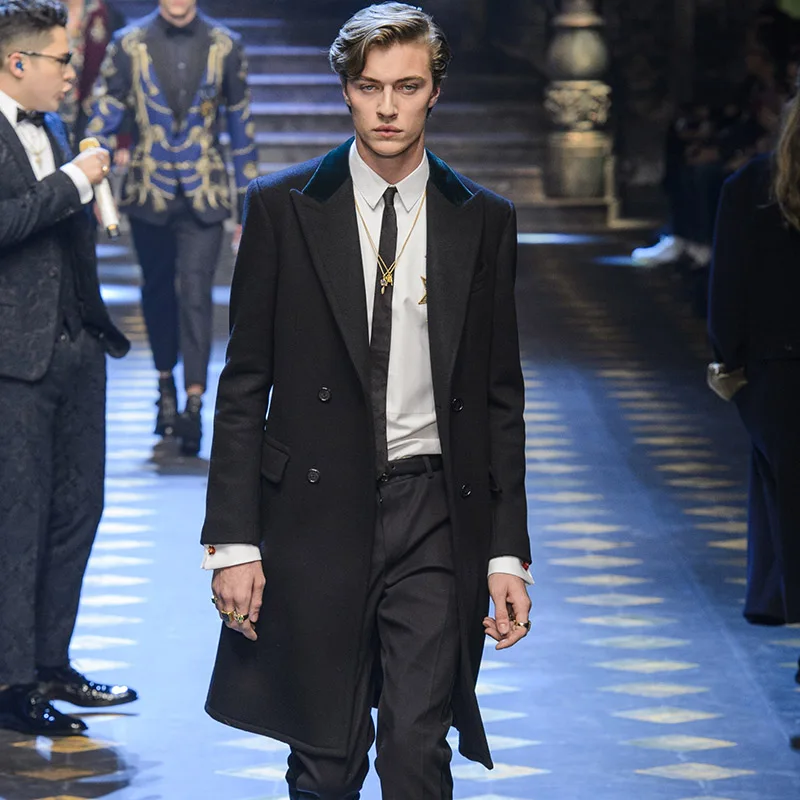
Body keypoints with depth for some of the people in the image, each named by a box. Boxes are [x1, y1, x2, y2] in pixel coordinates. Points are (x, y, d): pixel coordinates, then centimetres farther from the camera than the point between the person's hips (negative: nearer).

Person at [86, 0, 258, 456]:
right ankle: (166, 385, 34)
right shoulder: (129, 44, -2)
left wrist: (250, 204, 8)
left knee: (197, 294, -10)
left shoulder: (225, 46, 0)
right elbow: (105, 116, 3)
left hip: (204, 194, -1)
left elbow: (242, 123, 7)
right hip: (149, 192, 1)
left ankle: (194, 404, -12)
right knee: (158, 292, 15)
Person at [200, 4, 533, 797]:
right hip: (317, 516, -1)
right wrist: (232, 540, -5)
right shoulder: (281, 208, 1)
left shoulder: (483, 221, 5)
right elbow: (243, 386, 1)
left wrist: (507, 552, 4)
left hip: (436, 517, 1)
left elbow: (501, 397, 9)